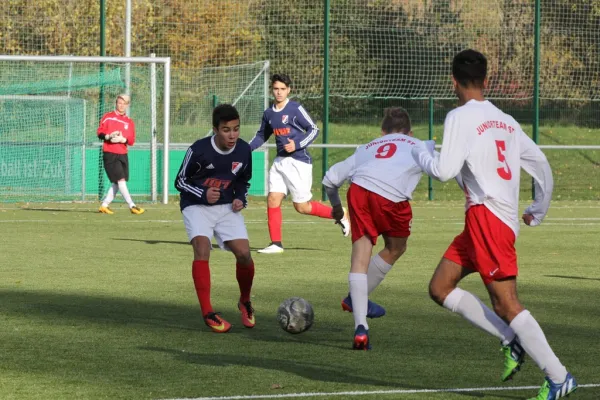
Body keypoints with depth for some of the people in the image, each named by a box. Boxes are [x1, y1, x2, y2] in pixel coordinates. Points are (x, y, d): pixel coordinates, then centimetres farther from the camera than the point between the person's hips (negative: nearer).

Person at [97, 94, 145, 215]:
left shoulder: (129, 122, 11)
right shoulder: (108, 117, 2)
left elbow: (131, 140, 5)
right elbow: (100, 132, -2)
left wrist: (122, 139, -15)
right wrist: (108, 136, -22)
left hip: (123, 155, 5)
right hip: (110, 154, -5)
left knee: (116, 184, 7)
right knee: (121, 179, -13)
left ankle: (104, 205, 17)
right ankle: (132, 206, -14)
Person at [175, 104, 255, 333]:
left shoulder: (244, 151, -6)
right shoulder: (198, 151, -19)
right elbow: (180, 181, -8)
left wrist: (241, 198, -7)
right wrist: (203, 194, -23)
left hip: (226, 207, 3)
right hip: (197, 206, -3)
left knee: (244, 253, -13)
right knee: (202, 248, -27)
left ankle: (245, 302, 16)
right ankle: (208, 313, -23)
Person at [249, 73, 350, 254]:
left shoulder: (295, 109, -9)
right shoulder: (269, 113, 9)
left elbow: (314, 130, -8)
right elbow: (261, 135, 23)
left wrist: (297, 144, -20)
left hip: (299, 162, -6)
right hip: (280, 161, 6)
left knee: (302, 206, -3)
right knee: (273, 199, -4)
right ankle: (276, 244, 3)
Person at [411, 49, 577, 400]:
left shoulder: (460, 117, -7)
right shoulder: (506, 121, 16)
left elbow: (444, 171, -15)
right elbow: (542, 166, 17)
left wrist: (420, 154, 6)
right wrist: (538, 211, 29)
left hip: (488, 216, -8)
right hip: (481, 221, 8)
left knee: (506, 303, -9)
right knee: (440, 288, 11)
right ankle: (511, 341, 6)